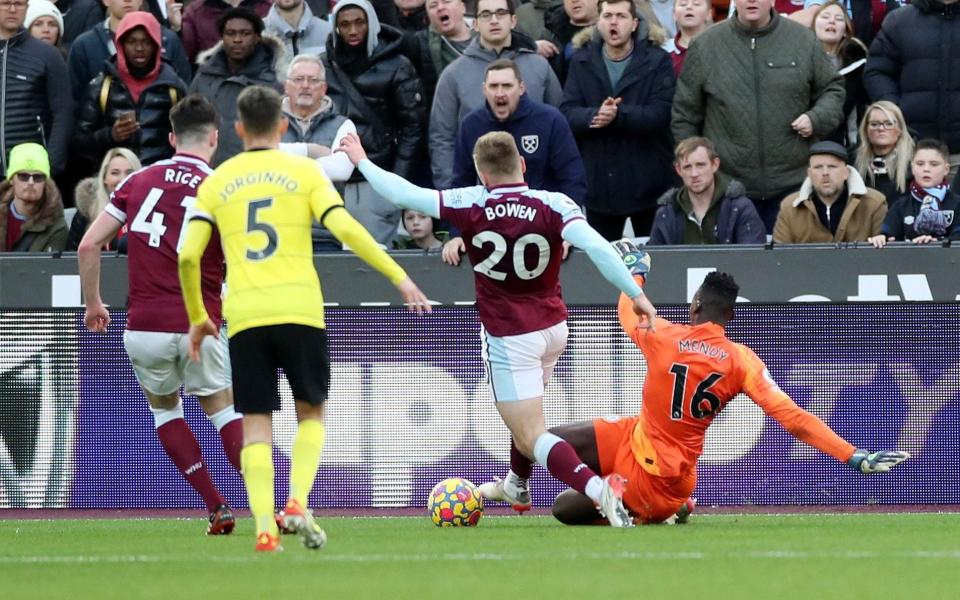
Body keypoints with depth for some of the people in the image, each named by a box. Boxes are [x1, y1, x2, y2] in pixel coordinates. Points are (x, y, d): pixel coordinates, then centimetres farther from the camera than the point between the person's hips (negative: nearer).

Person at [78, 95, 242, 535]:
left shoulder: (139, 181, 5)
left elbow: (89, 245, 4)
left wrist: (93, 304, 15)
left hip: (144, 328, 2)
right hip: (199, 326, -2)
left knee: (163, 405, 24)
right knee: (221, 408, 16)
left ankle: (217, 508, 14)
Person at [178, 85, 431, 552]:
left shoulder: (216, 183, 11)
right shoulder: (303, 171, 6)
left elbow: (188, 255, 3)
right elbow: (345, 229, -7)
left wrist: (197, 318, 16)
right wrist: (400, 278, -4)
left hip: (243, 316, 1)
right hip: (299, 310, -1)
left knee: (256, 425, 5)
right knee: (311, 412, 16)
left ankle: (265, 527, -9)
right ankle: (297, 504, -4)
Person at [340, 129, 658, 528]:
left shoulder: (471, 205, -14)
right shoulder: (552, 205, -13)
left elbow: (403, 194, -6)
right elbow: (595, 246, -27)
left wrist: (361, 161, 10)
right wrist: (635, 293, -23)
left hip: (507, 337, -5)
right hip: (553, 329, 5)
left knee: (531, 436, -5)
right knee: (526, 414, 32)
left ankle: (598, 488, -27)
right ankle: (516, 487, 53)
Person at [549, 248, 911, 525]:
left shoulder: (663, 336, -13)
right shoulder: (741, 360, -9)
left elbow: (628, 315, 14)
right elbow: (792, 418, -17)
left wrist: (636, 272, 36)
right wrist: (854, 456, -19)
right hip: (672, 478, 5)